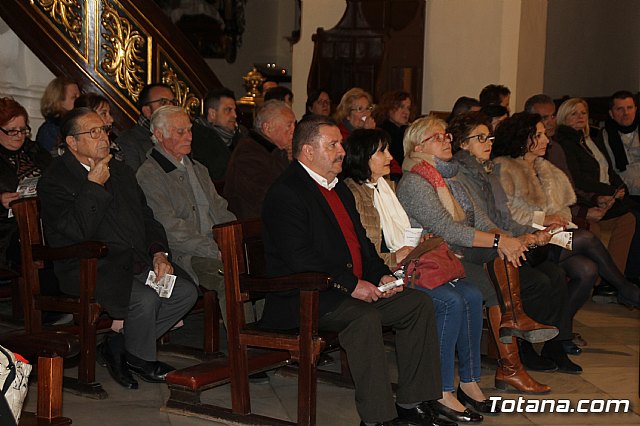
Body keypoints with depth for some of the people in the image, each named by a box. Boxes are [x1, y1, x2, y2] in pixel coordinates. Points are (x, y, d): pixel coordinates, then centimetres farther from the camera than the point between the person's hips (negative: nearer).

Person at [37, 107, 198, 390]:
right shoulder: (54, 180, -7)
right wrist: (94, 186, -17)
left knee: (186, 293, -9)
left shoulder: (119, 170, 17)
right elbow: (77, 232, -21)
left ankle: (118, 347, 2)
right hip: (90, 270, -8)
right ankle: (142, 360, 1)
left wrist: (158, 252, 5)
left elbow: (145, 216, 23)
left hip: (135, 264, 8)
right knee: (145, 299, -30)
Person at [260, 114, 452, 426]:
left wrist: (381, 275, 3)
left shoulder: (338, 187, 19)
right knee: (365, 317, -33)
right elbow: (299, 256, -22)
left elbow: (360, 239, 21)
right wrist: (350, 284, -22)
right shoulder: (286, 193, -12)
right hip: (305, 298, -10)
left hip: (356, 287, 10)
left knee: (419, 303, -2)